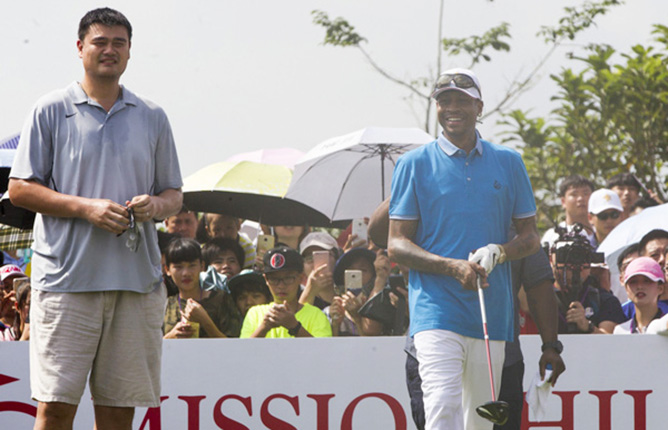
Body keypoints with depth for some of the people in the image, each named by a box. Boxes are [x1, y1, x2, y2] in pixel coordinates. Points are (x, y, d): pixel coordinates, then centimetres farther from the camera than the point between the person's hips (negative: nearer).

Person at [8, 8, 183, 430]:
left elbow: (174, 194, 20)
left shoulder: (153, 117, 15)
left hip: (137, 279, 3)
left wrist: (156, 205, -5)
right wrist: (86, 208, -12)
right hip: (66, 277, -3)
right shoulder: (51, 110, 4)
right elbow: (20, 189, 1)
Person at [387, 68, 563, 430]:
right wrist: (453, 267, -14)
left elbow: (530, 237, 14)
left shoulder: (508, 163, 12)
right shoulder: (414, 164, 5)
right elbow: (397, 244, 2)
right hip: (436, 309, -3)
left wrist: (498, 252, -10)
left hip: (492, 314, 3)